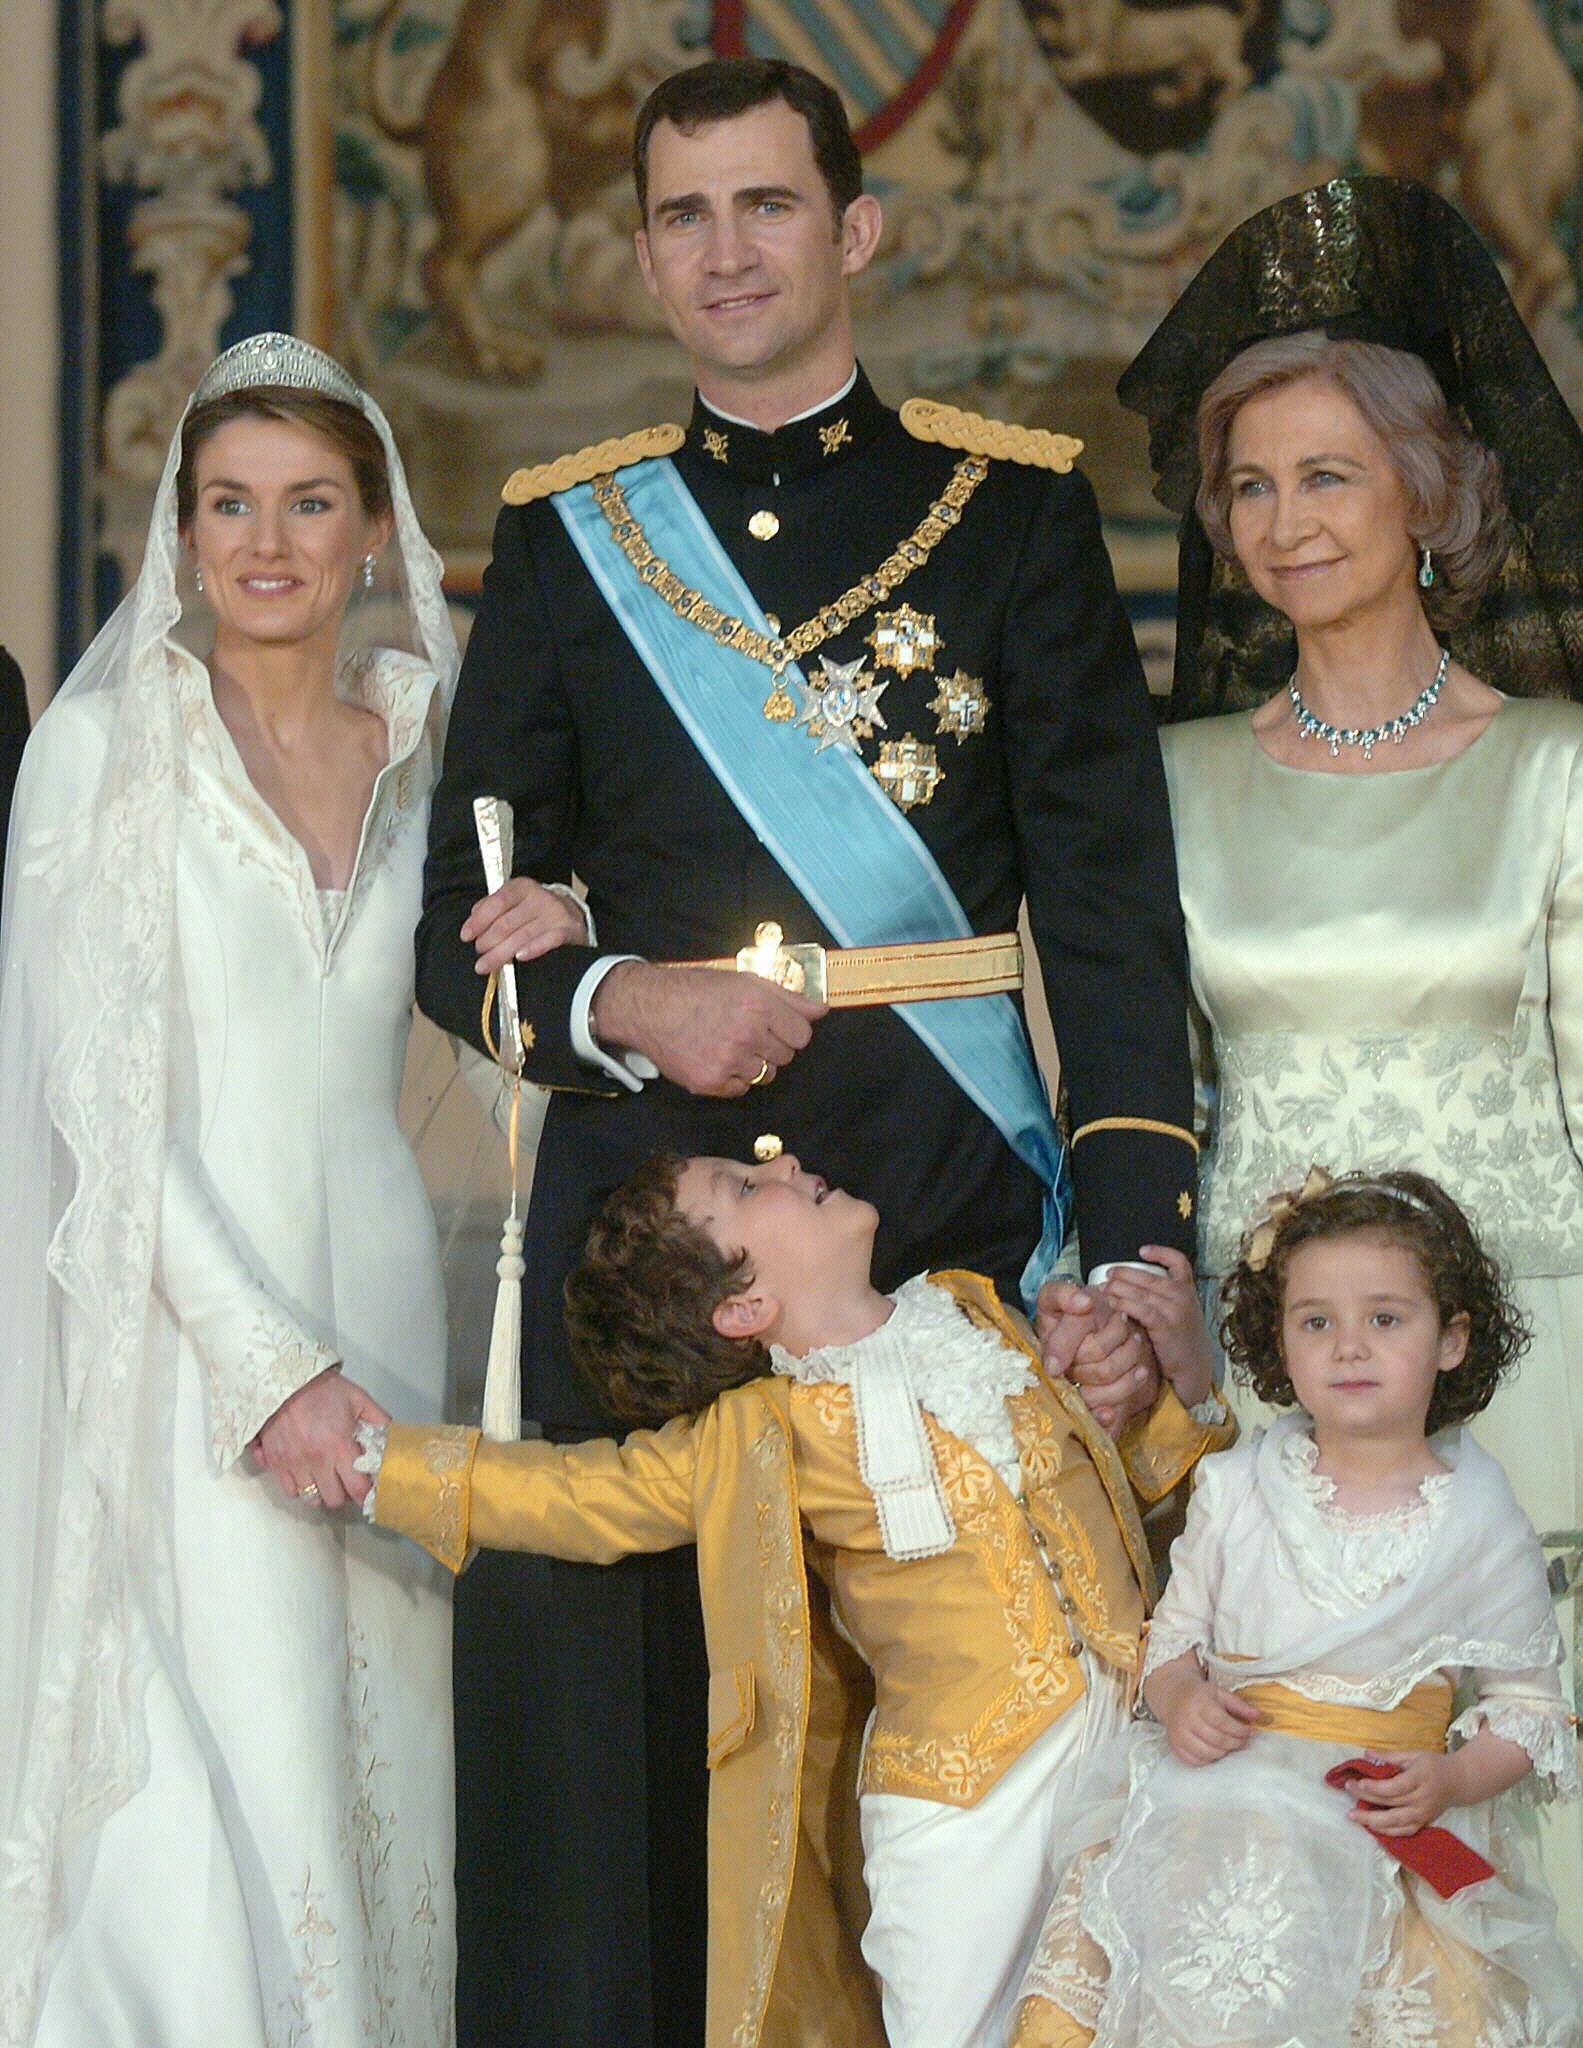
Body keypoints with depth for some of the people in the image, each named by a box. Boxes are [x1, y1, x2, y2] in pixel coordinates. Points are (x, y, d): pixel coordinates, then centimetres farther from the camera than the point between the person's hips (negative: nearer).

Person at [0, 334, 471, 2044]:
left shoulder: (418, 754, 11)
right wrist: (268, 1363, -15)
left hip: (373, 1297, 5)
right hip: (182, 1321, -5)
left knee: (383, 1759, 4)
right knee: (221, 1776, -10)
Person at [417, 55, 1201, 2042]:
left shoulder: (1015, 511, 7)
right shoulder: (567, 535, 13)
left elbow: (1112, 908, 0)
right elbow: (458, 934, 13)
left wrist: (1138, 1243, -12)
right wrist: (619, 1003, -8)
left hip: (956, 1205, -1)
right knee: (629, 1716, -2)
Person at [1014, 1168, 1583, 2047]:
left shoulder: (1479, 1522, 3)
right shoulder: (1235, 1490, 8)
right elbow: (1176, 1628, 17)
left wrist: (1451, 1780, -10)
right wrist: (1180, 1695, -5)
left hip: (1387, 1813, -1)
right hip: (1224, 1782, 1)